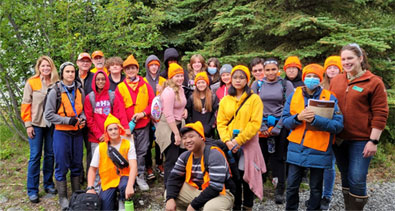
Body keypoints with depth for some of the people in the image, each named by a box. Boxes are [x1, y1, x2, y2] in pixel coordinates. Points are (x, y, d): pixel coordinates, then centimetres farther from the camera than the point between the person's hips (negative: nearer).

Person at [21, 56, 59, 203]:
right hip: (36, 124, -3)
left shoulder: (56, 83, 4)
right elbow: (26, 104, -3)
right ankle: (32, 190, 9)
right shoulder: (31, 83, -3)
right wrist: (28, 124, -7)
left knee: (50, 154, 9)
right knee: (35, 156, 0)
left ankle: (48, 184, 24)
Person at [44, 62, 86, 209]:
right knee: (62, 166, 2)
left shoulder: (80, 90, 4)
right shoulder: (55, 92, -8)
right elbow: (48, 114, -8)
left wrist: (82, 119, -5)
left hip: (77, 132, 4)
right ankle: (63, 198, 16)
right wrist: (68, 120, -16)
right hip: (62, 133, -4)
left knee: (77, 165, 12)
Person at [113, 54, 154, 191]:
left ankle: (140, 176, 18)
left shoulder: (145, 85, 7)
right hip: (128, 126, -1)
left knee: (142, 151, 6)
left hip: (143, 125, 2)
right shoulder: (120, 88, 2)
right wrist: (125, 127, -12)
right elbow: (119, 109, -4)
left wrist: (144, 113, -12)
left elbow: (153, 102, 4)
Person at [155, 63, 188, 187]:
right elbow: (168, 115, -21)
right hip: (168, 127, -9)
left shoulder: (180, 89, 9)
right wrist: (176, 134, -20)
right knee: (171, 160, -3)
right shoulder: (169, 92, -18)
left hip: (179, 125, 9)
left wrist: (184, 110, 3)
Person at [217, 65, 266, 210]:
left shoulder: (254, 99, -2)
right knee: (233, 177, 8)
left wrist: (238, 140, -17)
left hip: (247, 144, -2)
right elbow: (221, 123, 4)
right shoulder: (225, 100, 9)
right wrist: (227, 141, -12)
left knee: (247, 177, 5)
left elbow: (255, 123, -10)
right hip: (230, 145, 3)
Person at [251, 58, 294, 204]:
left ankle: (279, 191, 7)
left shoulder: (286, 85, 5)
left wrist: (277, 128, -9)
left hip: (280, 125, -1)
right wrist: (262, 126, -6)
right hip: (261, 125, 1)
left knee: (278, 157, 1)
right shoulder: (257, 85, 8)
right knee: (261, 156, 1)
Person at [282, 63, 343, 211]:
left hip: (318, 151, -1)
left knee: (316, 188, 14)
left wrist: (315, 119, -22)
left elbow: (338, 125, -11)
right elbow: (285, 120, 2)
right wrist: (298, 117, -18)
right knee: (291, 186, 10)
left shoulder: (330, 98, -4)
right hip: (296, 149, 2)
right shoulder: (294, 95, 3)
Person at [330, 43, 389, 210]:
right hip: (339, 139, 5)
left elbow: (380, 114, -8)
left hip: (361, 140, -4)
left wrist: (373, 141, -12)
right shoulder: (335, 81, 8)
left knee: (357, 180, -5)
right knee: (346, 178, 16)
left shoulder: (374, 82, -6)